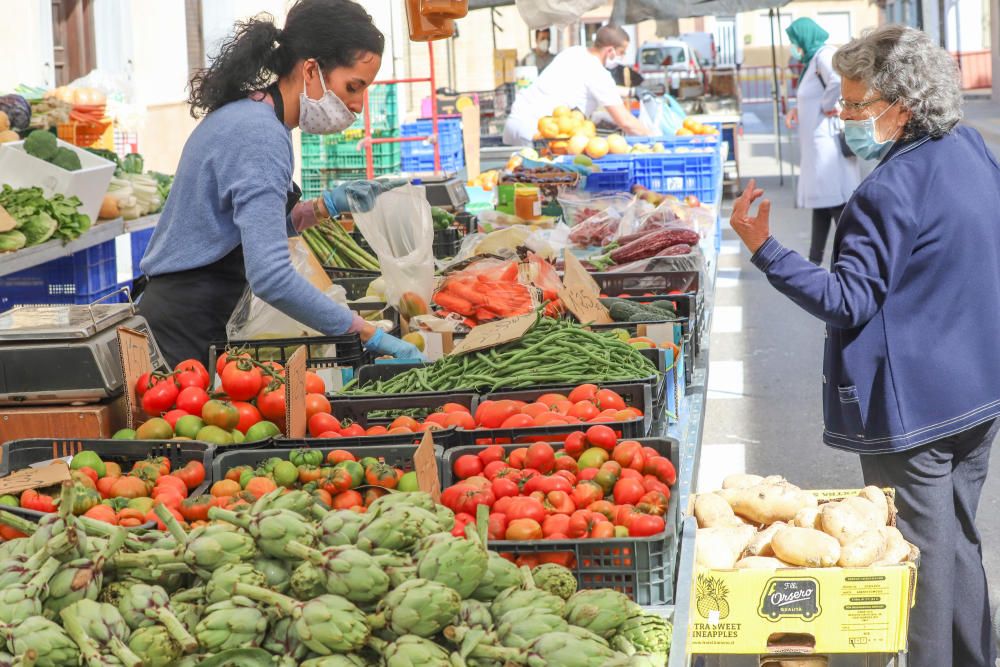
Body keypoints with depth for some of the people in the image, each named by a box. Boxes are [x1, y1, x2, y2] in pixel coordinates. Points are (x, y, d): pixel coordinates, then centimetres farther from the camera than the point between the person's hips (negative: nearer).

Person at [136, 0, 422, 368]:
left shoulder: (245, 116, 12)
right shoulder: (259, 135, -19)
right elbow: (270, 276, -28)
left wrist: (325, 206, 10)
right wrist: (370, 336, -25)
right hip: (184, 333, -10)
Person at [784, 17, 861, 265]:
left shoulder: (825, 56, -15)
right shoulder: (813, 60, 15)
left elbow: (838, 81, -35)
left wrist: (827, 106, -21)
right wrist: (798, 110, 8)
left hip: (828, 141, -10)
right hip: (817, 142, 10)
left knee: (835, 201, -8)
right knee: (821, 199, 15)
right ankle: (815, 260, 22)